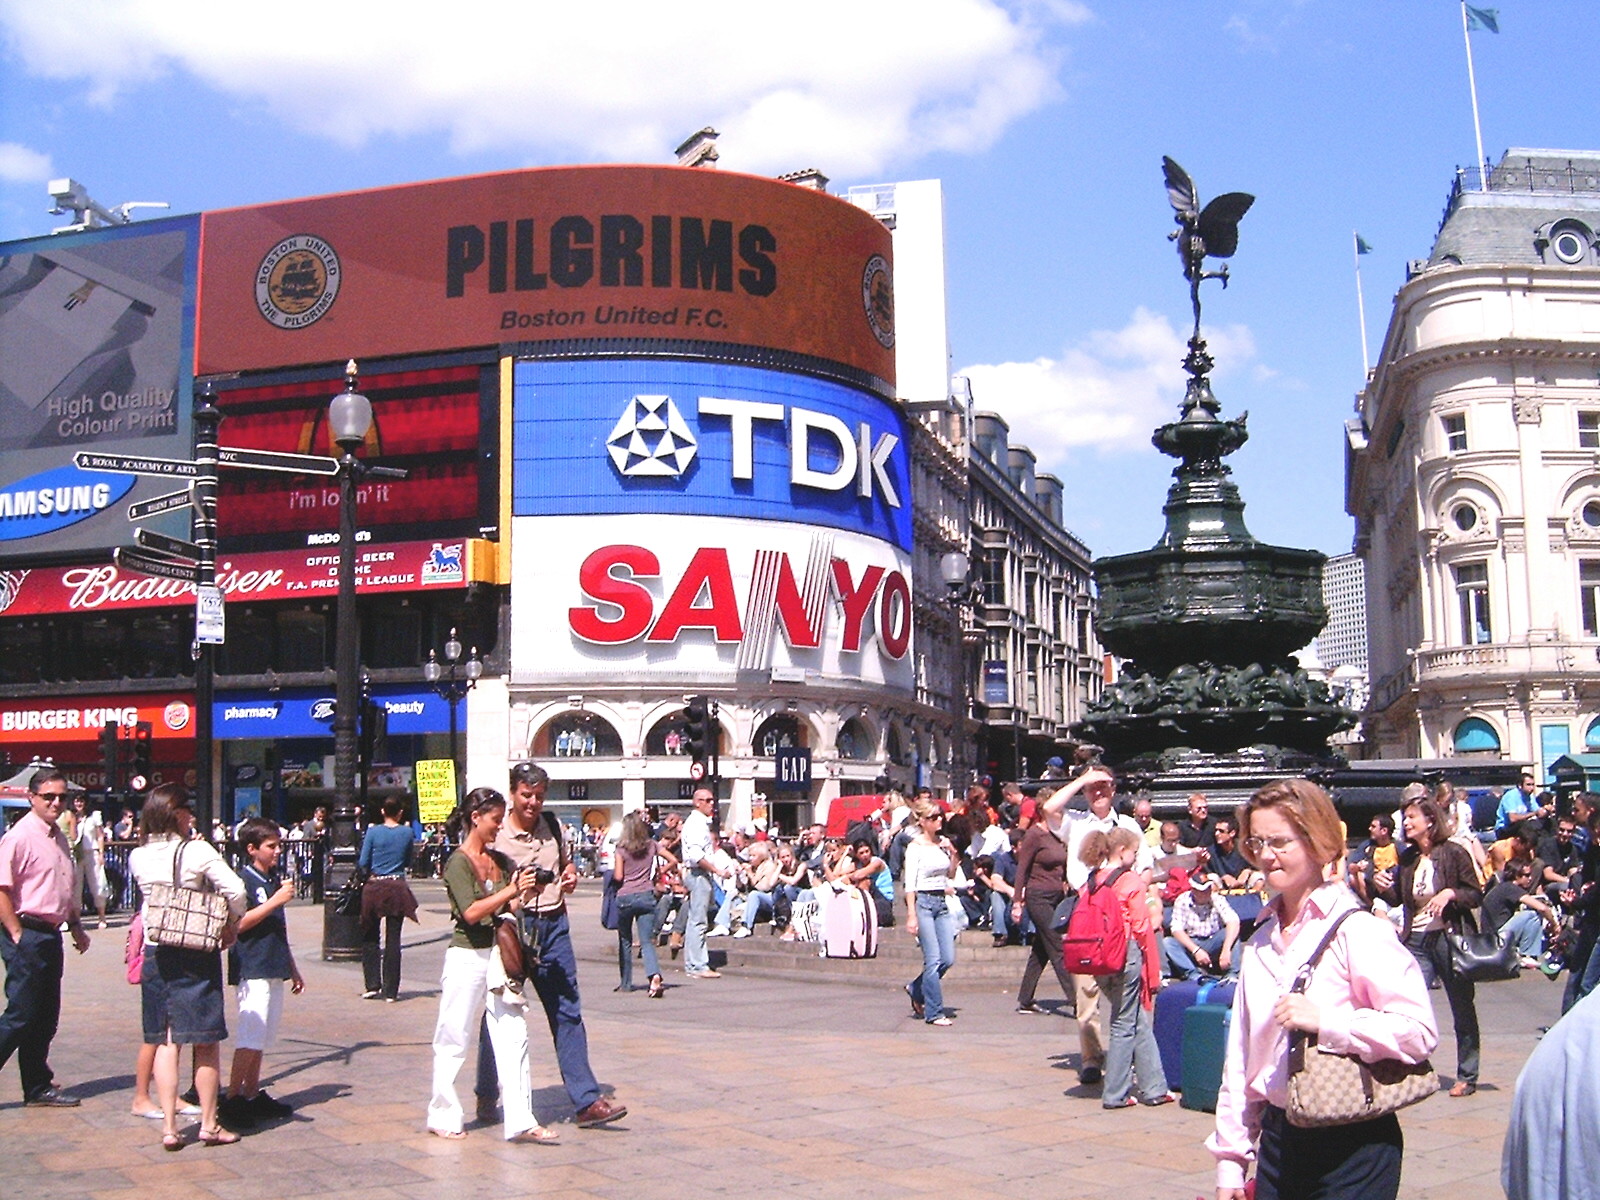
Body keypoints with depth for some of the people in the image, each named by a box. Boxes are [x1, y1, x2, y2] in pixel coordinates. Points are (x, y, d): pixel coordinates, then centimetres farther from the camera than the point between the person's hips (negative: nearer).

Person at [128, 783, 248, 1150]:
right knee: (205, 1042, 6)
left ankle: (169, 1126, 8)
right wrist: (231, 925, -2)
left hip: (155, 952, 4)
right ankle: (209, 1124, 13)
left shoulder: (137, 857, 1)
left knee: (165, 1041, 9)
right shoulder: (197, 851, -12)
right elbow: (235, 890, -19)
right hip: (196, 955, -4)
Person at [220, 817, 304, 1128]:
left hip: (274, 970, 8)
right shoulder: (243, 880, -8)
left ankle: (253, 1095, 17)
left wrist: (292, 969, 25)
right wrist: (276, 900, -19)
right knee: (251, 1036, -11)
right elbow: (240, 923, -19)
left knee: (262, 1038, 11)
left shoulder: (275, 881, 17)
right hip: (253, 969, -8)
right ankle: (232, 1099, -7)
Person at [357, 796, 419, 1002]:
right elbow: (408, 863, 9)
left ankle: (373, 984, 8)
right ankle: (391, 990, 6)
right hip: (397, 888, 1)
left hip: (374, 887, -1)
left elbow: (363, 862, -3)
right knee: (393, 939, 4)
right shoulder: (407, 833, -1)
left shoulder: (373, 832, -5)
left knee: (370, 937, 13)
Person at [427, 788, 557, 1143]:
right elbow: (470, 912, -20)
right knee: (453, 1040, 6)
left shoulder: (499, 860, 10)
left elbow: (506, 910, 11)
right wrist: (512, 890, -22)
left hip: (498, 955, 6)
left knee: (513, 1037, 0)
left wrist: (525, 893, -7)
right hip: (467, 957, -6)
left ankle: (520, 1121, 0)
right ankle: (443, 1117, 20)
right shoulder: (458, 862, -9)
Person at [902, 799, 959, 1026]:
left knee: (948, 959, 3)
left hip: (941, 903, 7)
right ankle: (934, 1012, 0)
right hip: (923, 902, -7)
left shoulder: (942, 842, 10)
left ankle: (916, 990, 26)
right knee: (934, 960, -8)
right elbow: (910, 884, -11)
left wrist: (953, 853, 2)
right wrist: (911, 915, -18)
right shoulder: (916, 847, -8)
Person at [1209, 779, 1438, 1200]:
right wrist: (1230, 1161, 11)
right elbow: (1240, 1058, 11)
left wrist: (1324, 1021, -24)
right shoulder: (1259, 942, 9)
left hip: (1353, 1147, -6)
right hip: (1278, 1140, 6)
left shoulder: (1357, 931, -11)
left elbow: (1419, 1031, -20)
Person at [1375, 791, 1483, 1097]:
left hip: (1450, 939, -4)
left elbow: (1476, 896, -6)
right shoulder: (1407, 859, 7)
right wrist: (1384, 887, -5)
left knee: (1462, 1008, 8)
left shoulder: (1454, 854, -8)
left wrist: (1450, 893, -23)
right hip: (1417, 941, 4)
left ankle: (1467, 1077, 20)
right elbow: (1398, 898, 16)